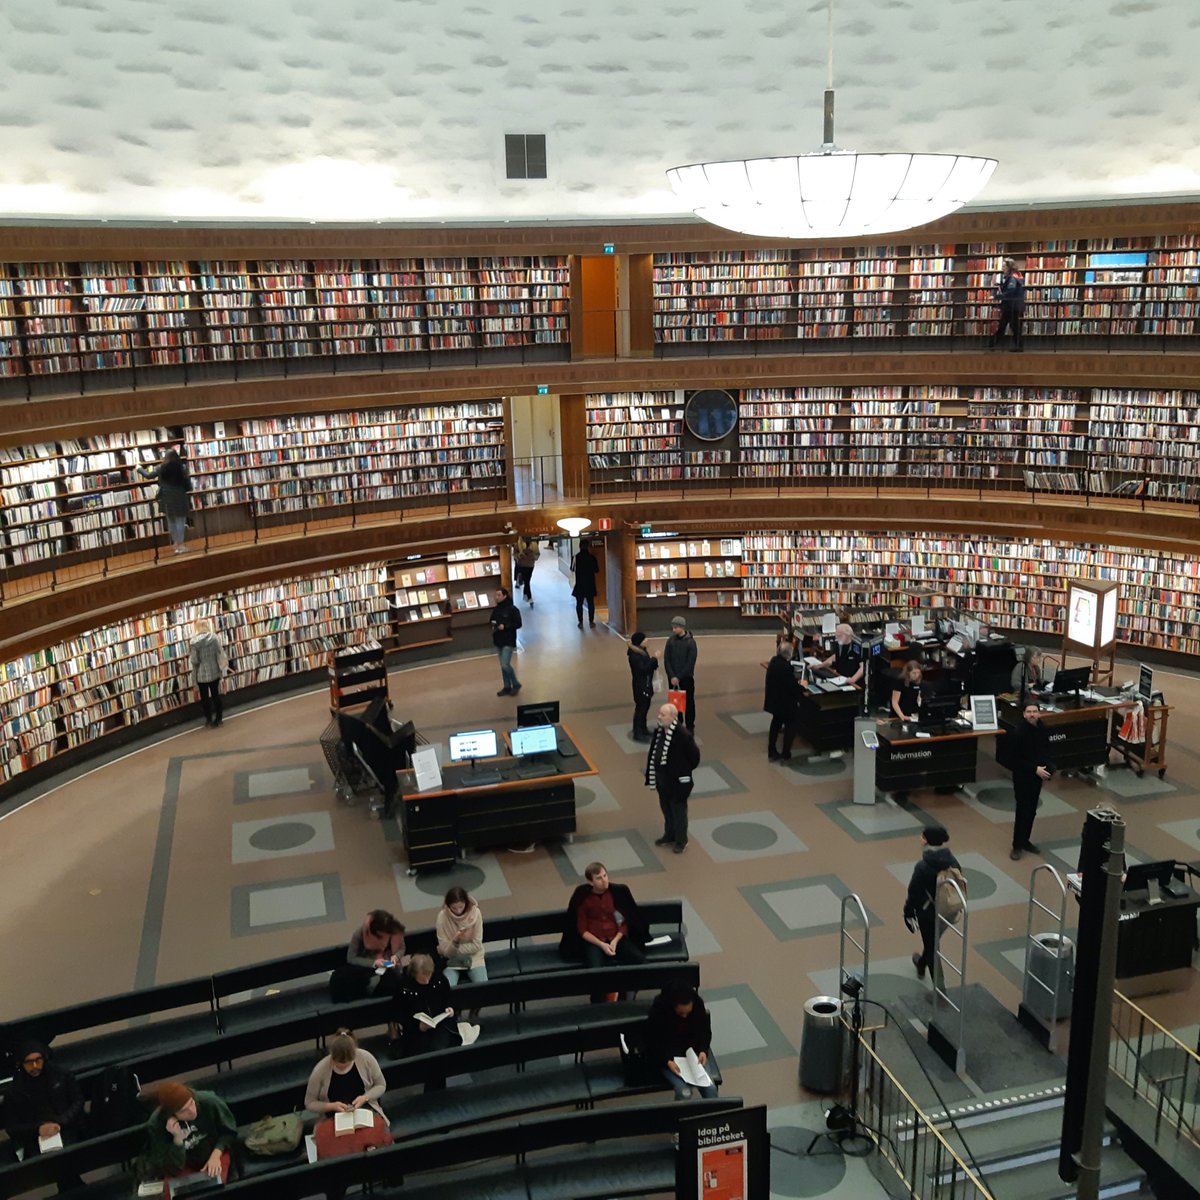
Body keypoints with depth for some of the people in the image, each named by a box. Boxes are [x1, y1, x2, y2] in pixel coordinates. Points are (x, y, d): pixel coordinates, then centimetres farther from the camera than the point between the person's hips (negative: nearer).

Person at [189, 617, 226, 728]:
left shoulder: (194, 641, -14)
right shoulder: (215, 637, -7)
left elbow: (194, 660, -11)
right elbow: (221, 653, -4)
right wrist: (222, 667, 10)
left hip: (202, 674, -3)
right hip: (214, 672, 3)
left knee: (204, 697, 12)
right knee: (215, 694, 14)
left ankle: (208, 719, 21)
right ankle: (218, 718, 19)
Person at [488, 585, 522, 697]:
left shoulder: (512, 609, -11)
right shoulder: (496, 609, 6)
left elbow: (518, 624, -11)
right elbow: (492, 622, 18)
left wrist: (505, 626, -20)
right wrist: (493, 627, -4)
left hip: (508, 641, -6)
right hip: (498, 641, 6)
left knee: (505, 665, -11)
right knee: (503, 666, 11)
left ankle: (516, 684, 8)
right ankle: (507, 687, 21)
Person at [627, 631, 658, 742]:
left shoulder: (643, 651, 8)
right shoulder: (634, 655, -21)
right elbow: (643, 669, -26)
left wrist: (654, 659, -6)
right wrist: (654, 658, -22)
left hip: (646, 683, 9)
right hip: (640, 685, -9)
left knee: (645, 706, 18)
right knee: (640, 707, -3)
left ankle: (643, 729, 32)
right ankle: (637, 734, 3)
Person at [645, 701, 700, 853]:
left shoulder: (683, 734, -27)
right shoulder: (659, 730, -5)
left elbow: (694, 755, -16)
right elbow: (653, 753, 6)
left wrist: (685, 771, -4)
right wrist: (651, 776, 7)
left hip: (677, 781, -7)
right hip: (662, 779, 7)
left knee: (678, 811, 10)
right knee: (666, 809, 22)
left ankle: (681, 841, 27)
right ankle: (669, 835, 42)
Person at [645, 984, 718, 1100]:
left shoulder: (698, 1005, -14)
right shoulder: (658, 1011, -24)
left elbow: (705, 1031, 4)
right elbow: (652, 1044, -12)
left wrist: (703, 1050, -13)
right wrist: (668, 1061, -25)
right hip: (668, 1057, -3)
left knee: (710, 1088, -19)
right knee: (684, 1092, -26)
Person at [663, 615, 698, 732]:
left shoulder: (690, 642, -10)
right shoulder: (670, 641, -1)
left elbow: (690, 663, -13)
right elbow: (666, 660, -1)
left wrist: (679, 677, -15)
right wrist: (672, 676, -11)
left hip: (686, 677, -3)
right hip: (673, 677, 3)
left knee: (689, 701, 4)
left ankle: (690, 725, 14)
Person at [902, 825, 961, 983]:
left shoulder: (922, 867, -27)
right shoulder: (953, 862, -10)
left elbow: (913, 893, -17)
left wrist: (908, 913, -3)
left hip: (928, 913, -6)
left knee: (932, 948, 10)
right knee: (932, 941, 30)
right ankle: (921, 964, 55)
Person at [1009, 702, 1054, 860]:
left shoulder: (1041, 730, 0)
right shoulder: (1019, 732, -20)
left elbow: (1046, 751, 13)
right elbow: (1013, 758, -18)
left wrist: (1048, 767, -5)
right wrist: (1034, 769, -21)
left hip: (1037, 777, 6)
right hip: (1022, 778, -6)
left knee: (1032, 811, 14)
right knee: (1023, 812, -4)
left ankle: (1025, 841, 29)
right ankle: (1017, 846, 7)